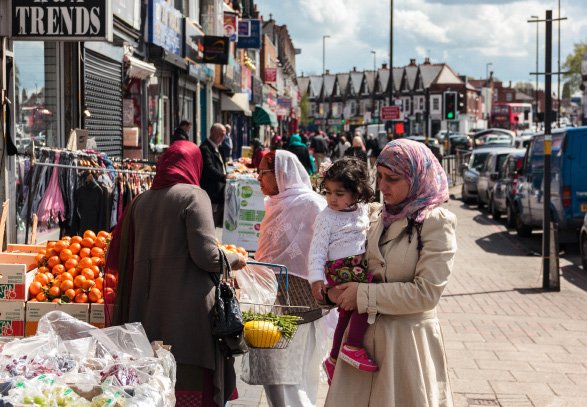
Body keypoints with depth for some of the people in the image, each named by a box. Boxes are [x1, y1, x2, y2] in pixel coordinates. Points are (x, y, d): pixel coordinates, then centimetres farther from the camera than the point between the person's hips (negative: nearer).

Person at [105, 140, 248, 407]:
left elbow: (117, 258, 16)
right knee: (192, 382, -1)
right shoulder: (193, 196, -5)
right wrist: (234, 260, 6)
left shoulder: (141, 202, 12)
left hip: (146, 306, 6)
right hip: (188, 304, -6)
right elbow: (206, 256, -13)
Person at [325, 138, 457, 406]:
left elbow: (426, 292, -17)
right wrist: (340, 290, -2)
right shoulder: (379, 218, 9)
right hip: (365, 333, 6)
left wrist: (364, 295, -15)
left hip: (408, 339, -6)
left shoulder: (436, 222, -11)